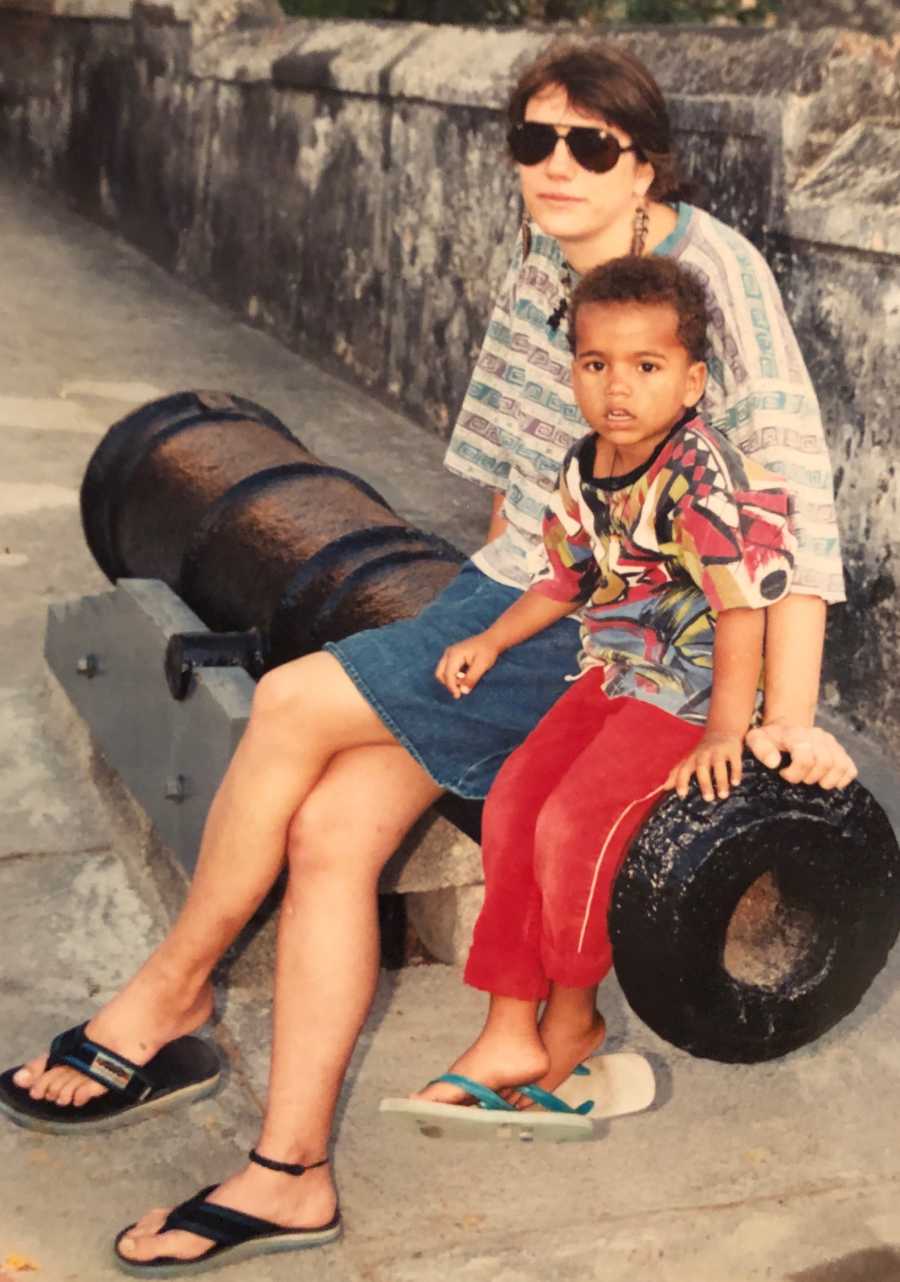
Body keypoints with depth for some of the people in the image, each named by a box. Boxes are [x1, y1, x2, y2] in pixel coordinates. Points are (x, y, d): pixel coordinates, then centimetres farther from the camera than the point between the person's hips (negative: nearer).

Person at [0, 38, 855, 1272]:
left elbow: (791, 484, -21)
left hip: (604, 636, -7)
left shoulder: (713, 266, -17)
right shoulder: (540, 261, 7)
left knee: (292, 704, -17)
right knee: (328, 832, -10)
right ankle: (288, 1170, -3)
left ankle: (173, 987, 7)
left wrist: (790, 716, -25)